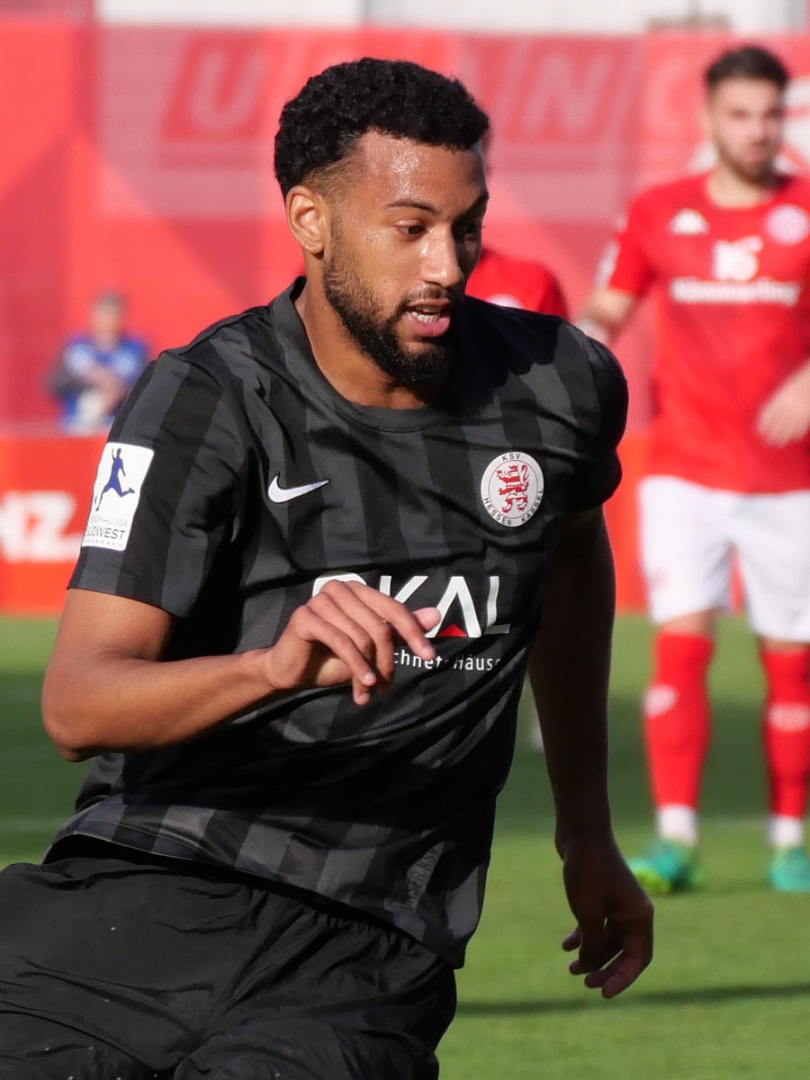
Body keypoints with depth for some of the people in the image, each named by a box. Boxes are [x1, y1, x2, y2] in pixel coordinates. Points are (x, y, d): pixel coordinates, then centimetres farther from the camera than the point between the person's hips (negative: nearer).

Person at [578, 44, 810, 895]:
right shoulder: (659, 215, 6)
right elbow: (606, 311, 12)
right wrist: (588, 337, -10)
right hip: (684, 469, 0)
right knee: (680, 641, -12)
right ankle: (674, 839, -13)